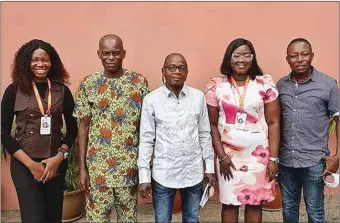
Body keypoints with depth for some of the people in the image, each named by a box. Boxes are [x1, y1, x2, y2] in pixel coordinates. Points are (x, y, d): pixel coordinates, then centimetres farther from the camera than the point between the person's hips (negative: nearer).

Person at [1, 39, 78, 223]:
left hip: (56, 162, 2)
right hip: (24, 164, -2)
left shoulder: (62, 90, 1)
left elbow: (72, 128, 4)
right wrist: (31, 163, -11)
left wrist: (59, 158, -9)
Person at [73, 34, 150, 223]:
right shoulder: (89, 84, -1)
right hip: (98, 166, 0)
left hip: (129, 165, 0)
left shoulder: (139, 82, -3)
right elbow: (84, 126, 1)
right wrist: (82, 166, -2)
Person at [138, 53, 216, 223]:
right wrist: (144, 176, -6)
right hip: (163, 174, -2)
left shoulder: (198, 97, -2)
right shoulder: (151, 99, -8)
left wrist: (209, 167, 5)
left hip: (194, 172, 2)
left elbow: (205, 134, 4)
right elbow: (146, 139, -5)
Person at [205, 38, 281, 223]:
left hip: (258, 154, 0)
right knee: (229, 203, 10)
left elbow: (273, 123, -1)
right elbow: (212, 124, 1)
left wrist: (273, 158, -5)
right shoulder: (216, 87, -2)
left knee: (254, 203, 11)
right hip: (228, 155, 0)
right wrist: (221, 156, -5)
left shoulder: (265, 84, -3)